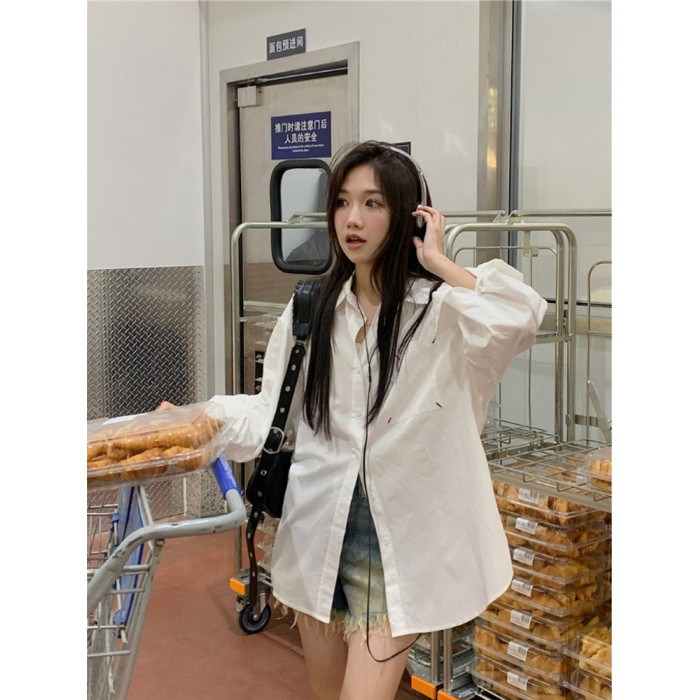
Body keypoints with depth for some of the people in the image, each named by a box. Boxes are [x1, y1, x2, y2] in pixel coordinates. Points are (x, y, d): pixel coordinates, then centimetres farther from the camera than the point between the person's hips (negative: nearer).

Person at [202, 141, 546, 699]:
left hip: (398, 539, -4)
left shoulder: (441, 309, -9)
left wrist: (438, 263, -17)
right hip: (319, 528, 5)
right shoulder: (312, 309, 5)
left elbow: (523, 314, -29)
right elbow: (271, 411, 9)